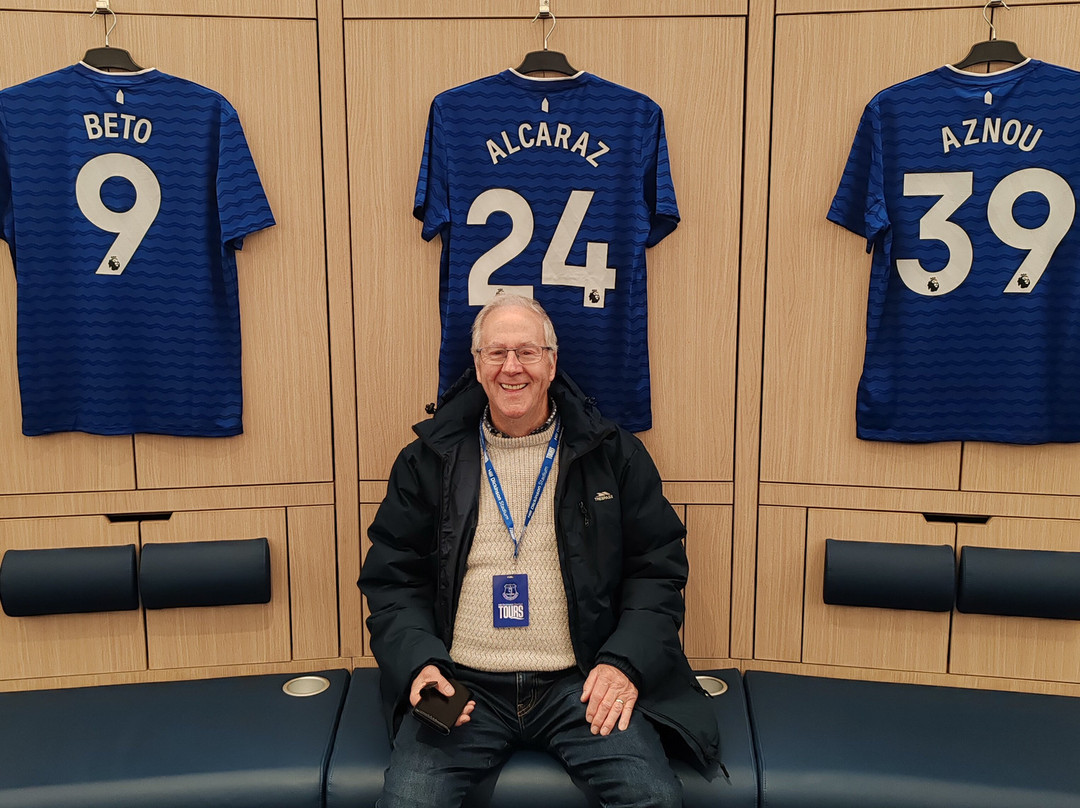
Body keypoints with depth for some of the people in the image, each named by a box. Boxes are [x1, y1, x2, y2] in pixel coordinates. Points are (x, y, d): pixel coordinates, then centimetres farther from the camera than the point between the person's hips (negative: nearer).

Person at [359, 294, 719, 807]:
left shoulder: (613, 454, 6)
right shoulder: (429, 461, 7)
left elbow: (658, 568, 8)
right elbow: (391, 578, 10)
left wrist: (626, 662, -6)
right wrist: (420, 662, -7)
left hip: (581, 685, 0)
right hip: (462, 685, 0)